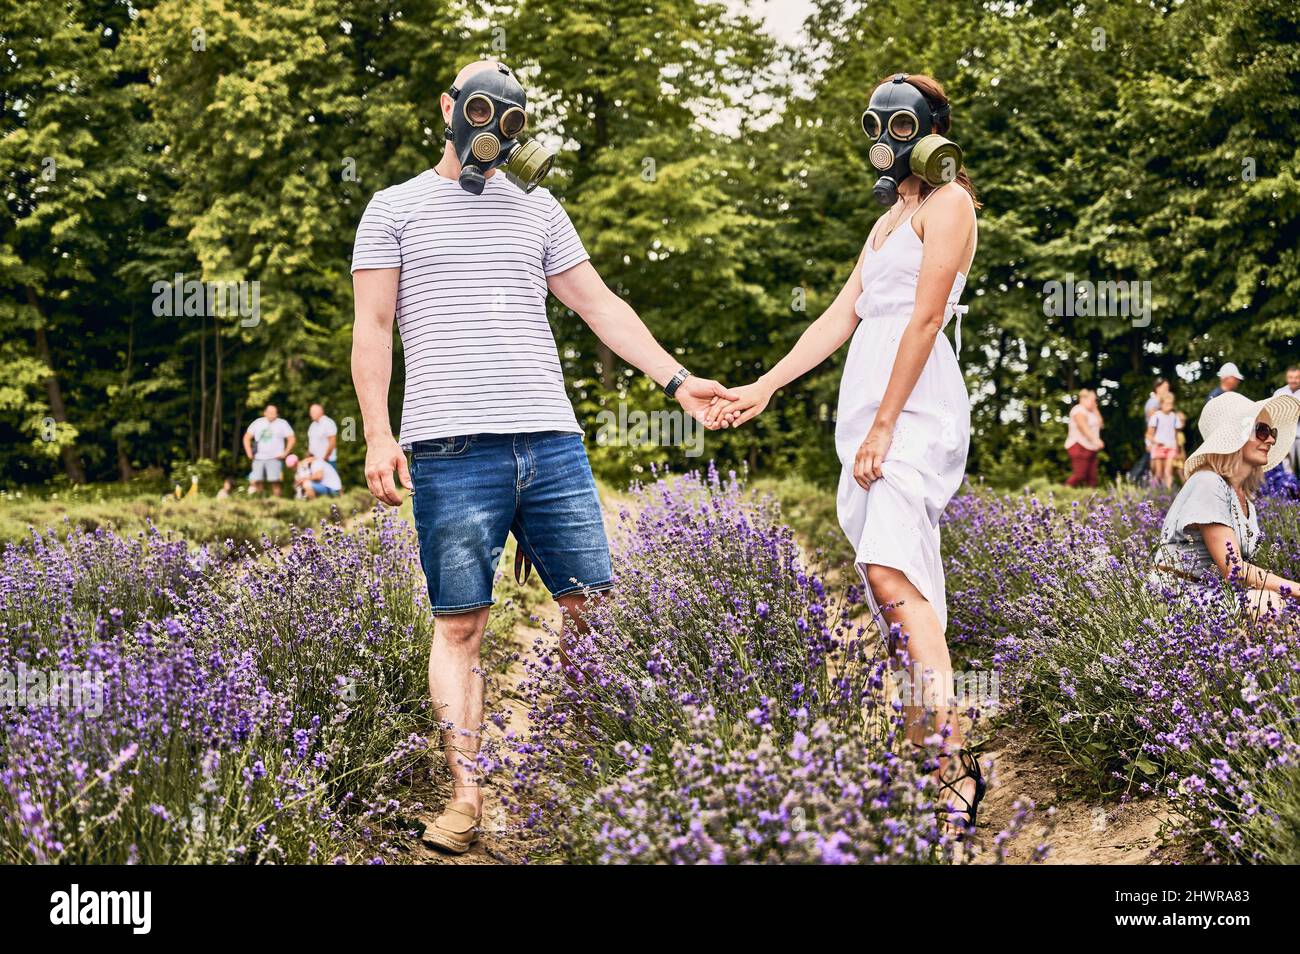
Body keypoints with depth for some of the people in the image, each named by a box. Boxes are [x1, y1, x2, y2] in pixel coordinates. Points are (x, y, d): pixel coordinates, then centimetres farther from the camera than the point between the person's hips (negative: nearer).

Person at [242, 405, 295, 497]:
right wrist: (249, 452, 3)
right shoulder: (257, 423, 12)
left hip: (274, 458, -3)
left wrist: (285, 453, -5)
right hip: (258, 458, 3)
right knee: (256, 481, -4)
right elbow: (247, 437, 15)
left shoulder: (282, 423, 6)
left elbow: (291, 439, 3)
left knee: (275, 481, -12)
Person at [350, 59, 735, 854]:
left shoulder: (537, 208, 19)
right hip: (452, 449, -3)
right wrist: (378, 436, -7)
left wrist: (676, 379, 9)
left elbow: (598, 304, 18)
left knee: (590, 608, 2)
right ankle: (466, 797, 3)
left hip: (552, 441, 4)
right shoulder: (397, 208, 10)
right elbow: (373, 326, 4)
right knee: (460, 625, -1)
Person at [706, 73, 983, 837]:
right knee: (897, 585, 3)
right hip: (866, 403, 9)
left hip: (914, 405, -9)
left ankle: (955, 766, -27)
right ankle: (922, 753, 5)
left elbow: (925, 319, -11)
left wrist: (883, 425, -17)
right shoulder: (891, 218, 27)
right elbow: (842, 316, 23)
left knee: (892, 574, -24)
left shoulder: (947, 202, -1)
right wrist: (764, 387, 15)